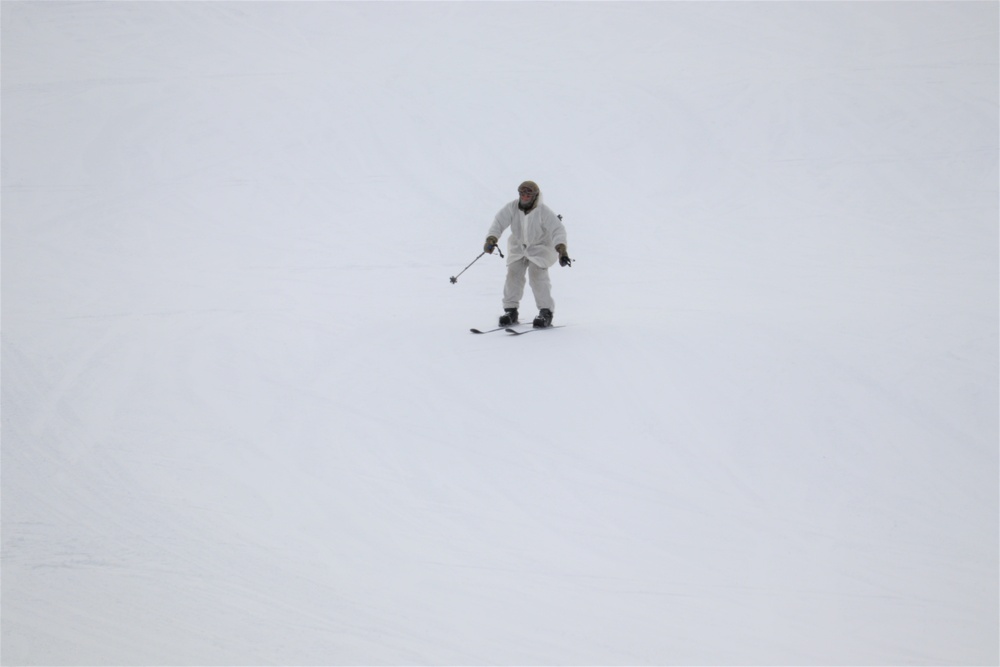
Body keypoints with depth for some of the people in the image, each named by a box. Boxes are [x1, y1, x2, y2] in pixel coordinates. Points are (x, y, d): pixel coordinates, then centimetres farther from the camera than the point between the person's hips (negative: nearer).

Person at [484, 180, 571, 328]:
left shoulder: (543, 212, -24)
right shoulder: (512, 208, -14)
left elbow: (558, 230, -29)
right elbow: (499, 223, -18)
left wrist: (561, 250, -44)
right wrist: (491, 239, -36)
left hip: (541, 247, -4)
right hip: (518, 246, 4)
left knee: (537, 274, -20)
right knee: (514, 273, -10)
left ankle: (546, 313, -15)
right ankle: (511, 310, 3)